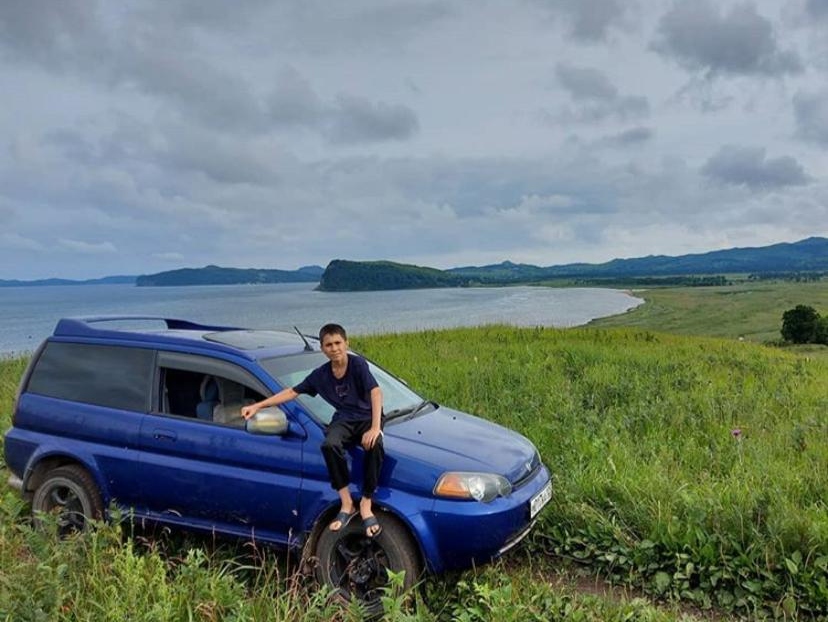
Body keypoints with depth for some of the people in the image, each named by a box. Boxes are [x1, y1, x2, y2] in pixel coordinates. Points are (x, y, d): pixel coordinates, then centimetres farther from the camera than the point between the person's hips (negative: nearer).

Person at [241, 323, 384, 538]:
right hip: (343, 420, 3)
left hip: (367, 417, -3)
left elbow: (376, 392, -20)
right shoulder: (320, 375, 5)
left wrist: (375, 427, -33)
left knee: (374, 445, -38)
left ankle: (366, 504, -21)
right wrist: (258, 406, 9)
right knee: (329, 444, -33)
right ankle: (346, 503, -20)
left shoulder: (358, 364, -10)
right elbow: (292, 392, 14)